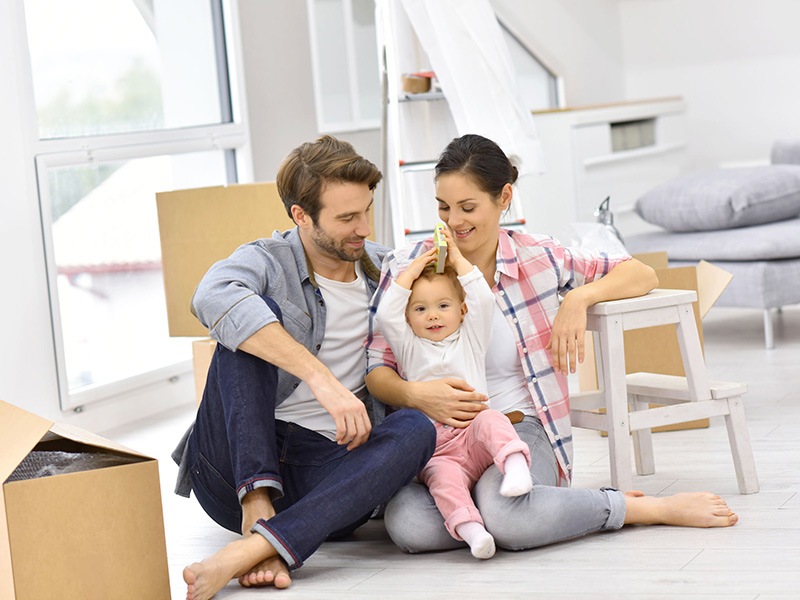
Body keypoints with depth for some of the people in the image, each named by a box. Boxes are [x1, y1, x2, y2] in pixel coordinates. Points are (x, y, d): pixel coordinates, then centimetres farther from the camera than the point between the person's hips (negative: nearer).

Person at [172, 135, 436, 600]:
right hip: (236, 468, -3)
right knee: (254, 317, -21)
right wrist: (321, 377, -35)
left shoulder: (384, 270, 16)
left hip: (325, 469, 3)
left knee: (416, 429, -27)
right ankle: (258, 508, -35)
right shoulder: (267, 262, -2)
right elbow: (214, 297, -27)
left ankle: (249, 550, -42)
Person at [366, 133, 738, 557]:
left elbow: (641, 275, 13)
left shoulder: (537, 260, 4)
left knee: (506, 516, -37)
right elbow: (376, 370, 5)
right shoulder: (406, 267, 3)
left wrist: (579, 298, -6)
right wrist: (415, 394, -18)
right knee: (408, 524, -34)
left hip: (519, 427, -1)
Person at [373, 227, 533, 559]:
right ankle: (470, 529, -50)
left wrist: (458, 260, 13)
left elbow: (483, 301, 8)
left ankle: (515, 464, -54)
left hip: (472, 435, 1)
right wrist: (411, 272, 11)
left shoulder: (470, 340, 21)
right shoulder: (409, 348, 20)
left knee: (491, 420, -33)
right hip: (436, 451, -1)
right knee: (443, 477, -32)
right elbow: (385, 315, 7)